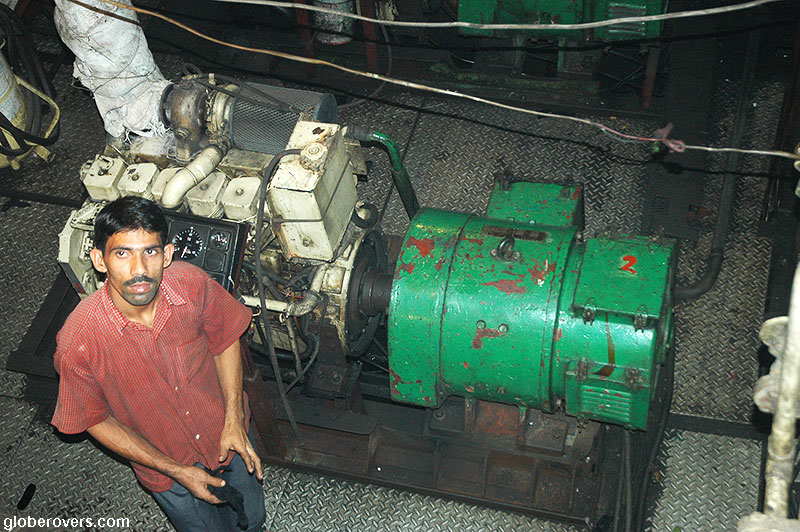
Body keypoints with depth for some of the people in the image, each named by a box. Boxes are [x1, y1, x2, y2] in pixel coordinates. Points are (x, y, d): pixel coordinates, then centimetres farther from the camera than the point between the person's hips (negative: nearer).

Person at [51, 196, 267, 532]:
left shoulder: (192, 284, -26)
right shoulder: (78, 341, -32)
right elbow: (95, 420, -16)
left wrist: (234, 419, -12)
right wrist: (176, 471, -15)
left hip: (227, 431, 3)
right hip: (166, 465, -2)